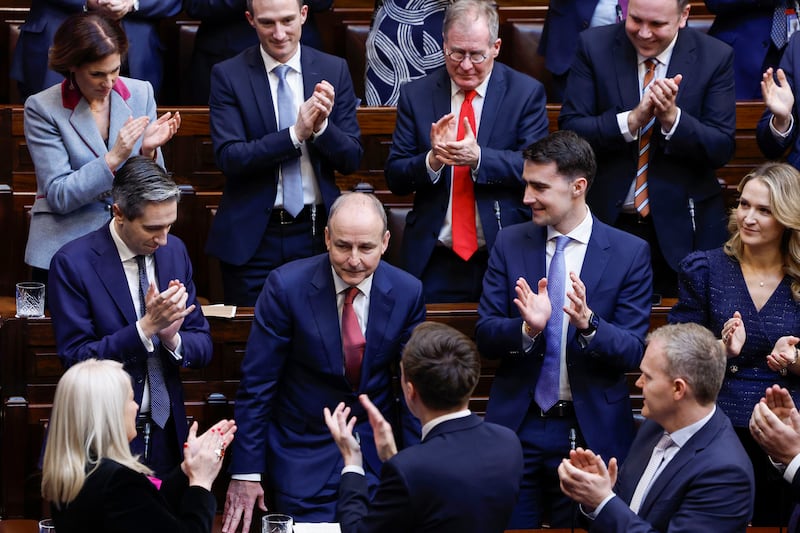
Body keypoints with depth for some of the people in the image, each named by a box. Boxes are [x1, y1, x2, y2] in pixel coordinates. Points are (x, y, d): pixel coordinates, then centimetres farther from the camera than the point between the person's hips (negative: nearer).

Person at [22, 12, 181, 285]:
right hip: (65, 249, -2)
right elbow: (58, 197, -12)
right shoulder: (42, 108, -8)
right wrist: (114, 158, -22)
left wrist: (148, 151, -15)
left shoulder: (140, 93, 1)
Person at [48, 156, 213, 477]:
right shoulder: (72, 264, -14)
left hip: (167, 434, 5)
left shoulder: (174, 251, 2)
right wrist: (147, 327, -26)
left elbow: (203, 349, 5)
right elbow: (76, 359, -18)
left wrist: (172, 338, -18)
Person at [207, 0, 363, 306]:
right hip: (251, 237, -1)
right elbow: (228, 158, -12)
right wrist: (296, 133, -21)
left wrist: (322, 126, -18)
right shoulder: (228, 75, -3)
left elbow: (352, 160, 2)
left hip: (317, 234, 1)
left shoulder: (334, 71, 3)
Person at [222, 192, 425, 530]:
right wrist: (246, 472, -11)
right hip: (304, 450, -2)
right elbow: (256, 385, -11)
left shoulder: (407, 293, -7)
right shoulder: (286, 286, -15)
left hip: (378, 451, 2)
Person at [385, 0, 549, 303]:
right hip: (435, 262, 1)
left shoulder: (526, 93, 0)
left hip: (506, 257, -1)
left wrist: (478, 158, -24)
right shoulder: (416, 95, 4)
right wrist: (432, 160, -20)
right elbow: (395, 179, 2)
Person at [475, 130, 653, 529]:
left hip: (592, 431, -2)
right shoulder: (510, 244, 2)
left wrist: (589, 323, -27)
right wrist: (527, 327, -22)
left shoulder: (629, 253, -5)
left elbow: (635, 352, -8)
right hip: (517, 424, 2)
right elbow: (484, 336, -1)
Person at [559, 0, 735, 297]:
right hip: (608, 217, 0)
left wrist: (672, 117, -24)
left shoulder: (715, 57, -5)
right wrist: (632, 120, -23)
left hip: (682, 227, 0)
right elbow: (568, 129, -8)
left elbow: (722, 149, -7)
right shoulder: (594, 46, -4)